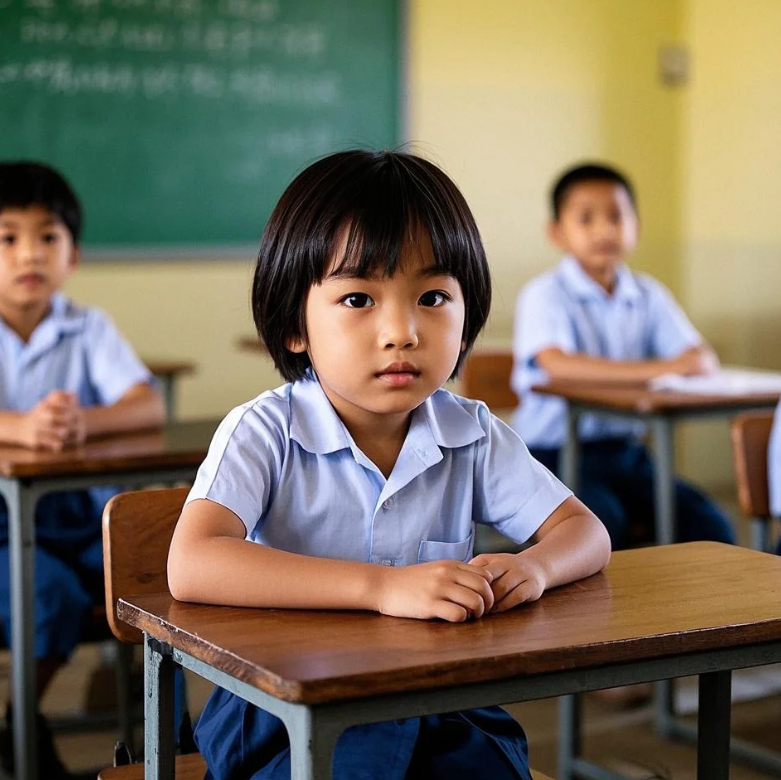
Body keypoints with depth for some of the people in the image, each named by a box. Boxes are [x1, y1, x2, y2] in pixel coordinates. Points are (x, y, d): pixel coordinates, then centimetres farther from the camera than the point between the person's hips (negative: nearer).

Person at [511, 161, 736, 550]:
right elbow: (557, 364, -26)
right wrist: (657, 369, -31)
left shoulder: (649, 296, 10)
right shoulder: (544, 296, -8)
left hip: (625, 452, 5)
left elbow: (703, 358, 2)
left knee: (710, 527, -14)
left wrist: (695, 363, -25)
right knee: (603, 522, -32)